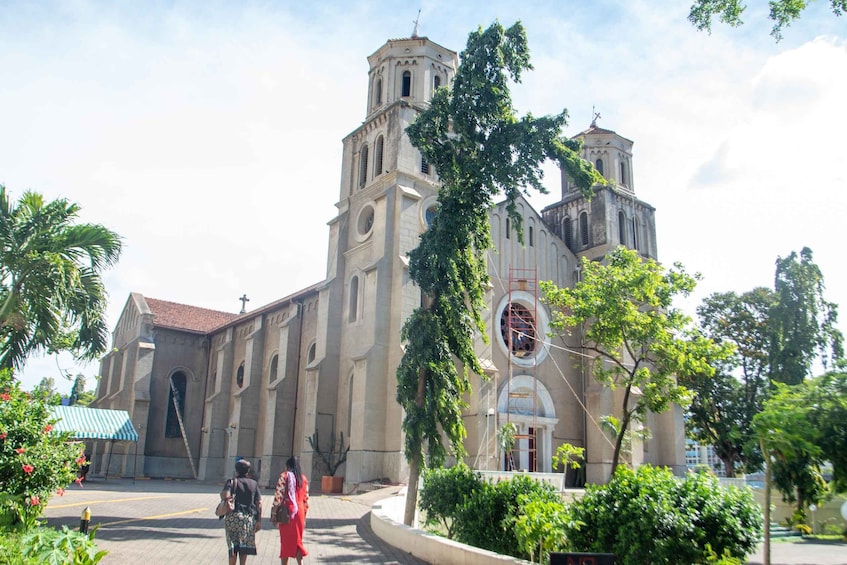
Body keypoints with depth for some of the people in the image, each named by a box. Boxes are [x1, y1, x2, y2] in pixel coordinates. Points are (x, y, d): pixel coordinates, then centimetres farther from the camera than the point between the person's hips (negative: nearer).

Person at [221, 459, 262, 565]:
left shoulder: (232, 481, -2)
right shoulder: (254, 483, 6)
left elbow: (225, 496, -19)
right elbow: (258, 503, 3)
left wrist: (221, 494, 4)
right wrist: (259, 521, 6)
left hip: (233, 516, -2)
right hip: (249, 517, 2)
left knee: (233, 545, 7)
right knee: (244, 545, 11)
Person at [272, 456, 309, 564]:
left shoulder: (284, 476, -5)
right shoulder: (303, 478, 9)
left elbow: (278, 496, -10)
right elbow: (306, 499, 11)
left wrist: (274, 514, -6)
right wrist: (304, 516, 17)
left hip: (286, 512, -4)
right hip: (299, 512, 4)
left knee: (285, 540, 7)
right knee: (297, 540, 12)